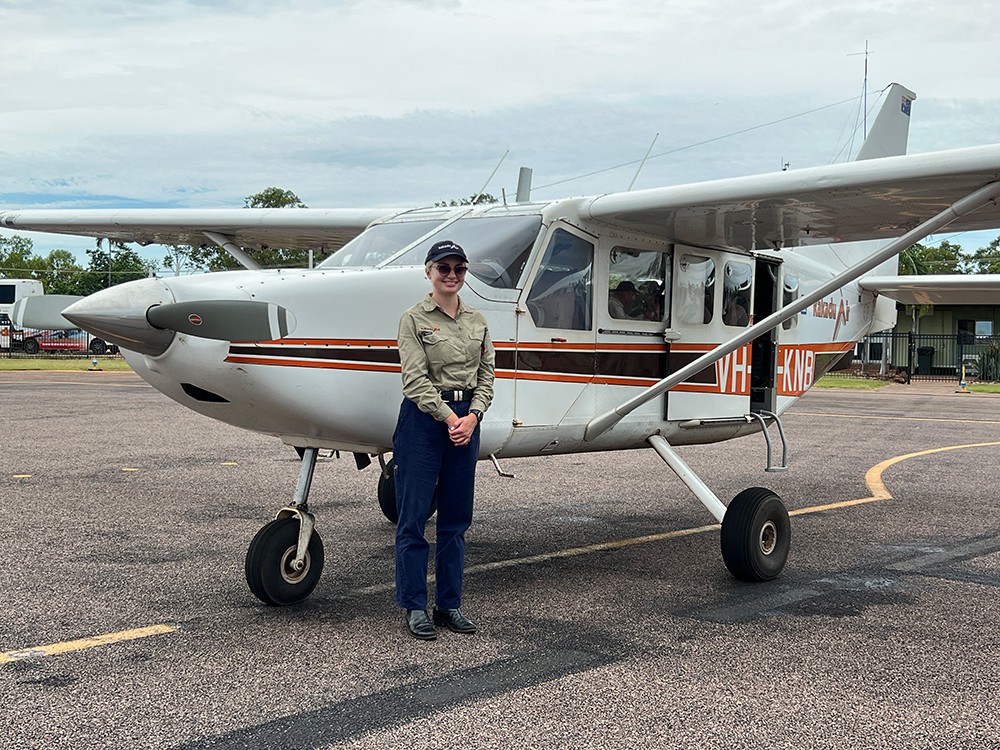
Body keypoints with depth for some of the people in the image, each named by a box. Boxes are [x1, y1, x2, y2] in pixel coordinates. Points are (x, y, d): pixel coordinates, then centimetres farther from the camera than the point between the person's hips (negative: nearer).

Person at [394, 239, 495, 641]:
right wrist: (448, 417, -17)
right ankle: (414, 607, 9)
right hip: (423, 418, -5)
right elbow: (415, 378, -11)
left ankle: (449, 604, 18)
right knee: (414, 515, -1)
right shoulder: (415, 319, -3)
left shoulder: (477, 321, 12)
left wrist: (472, 416, -7)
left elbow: (486, 377, 9)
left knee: (456, 518, 9)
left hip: (466, 420, 5)